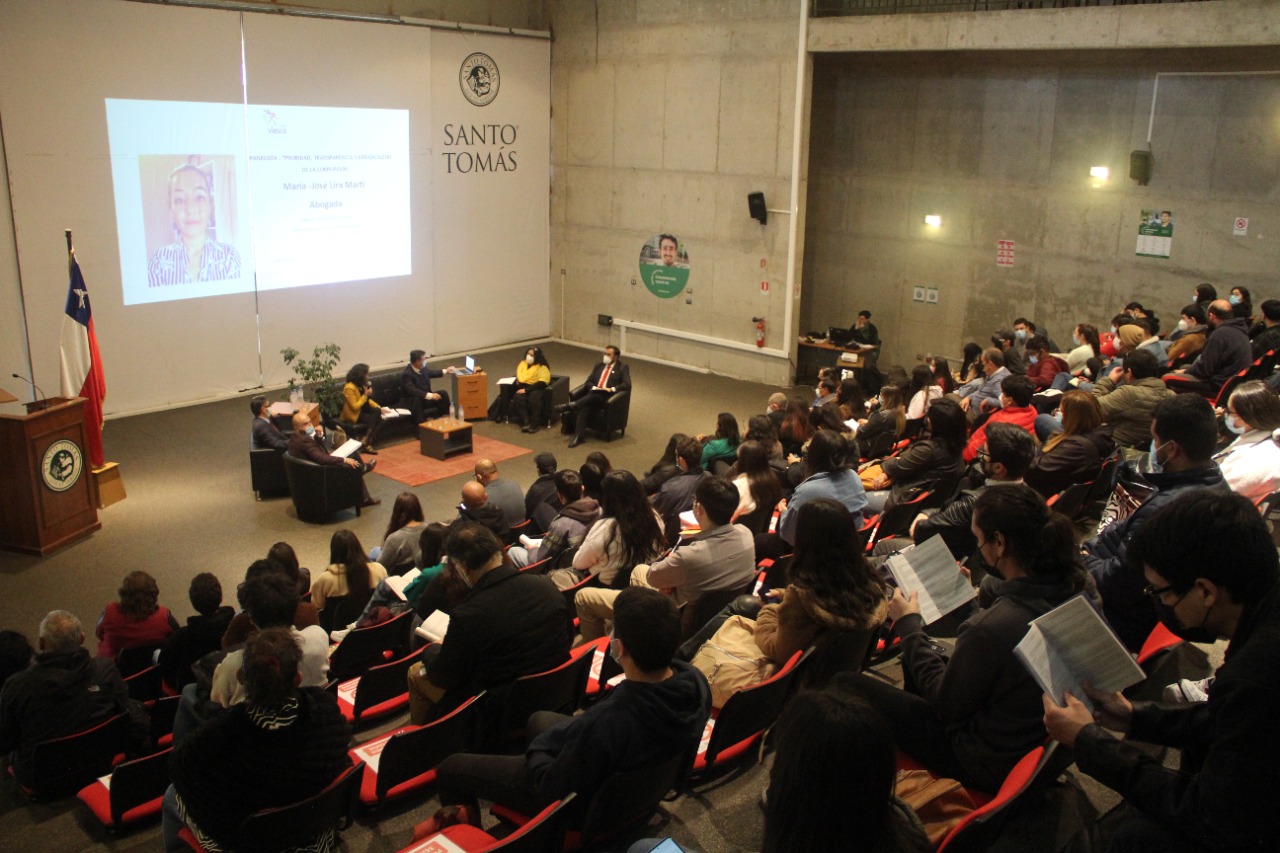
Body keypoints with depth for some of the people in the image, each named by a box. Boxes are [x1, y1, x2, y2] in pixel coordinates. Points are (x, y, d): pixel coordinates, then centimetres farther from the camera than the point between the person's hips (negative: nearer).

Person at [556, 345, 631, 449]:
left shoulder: (622, 368, 9)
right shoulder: (598, 366, 24)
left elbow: (627, 385, -3)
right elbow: (588, 381, 22)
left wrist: (612, 389, -15)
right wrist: (593, 387, -1)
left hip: (607, 397, -4)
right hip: (593, 395, 4)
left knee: (593, 397, -38)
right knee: (584, 408, -30)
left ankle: (569, 406, -39)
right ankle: (579, 435, -37)